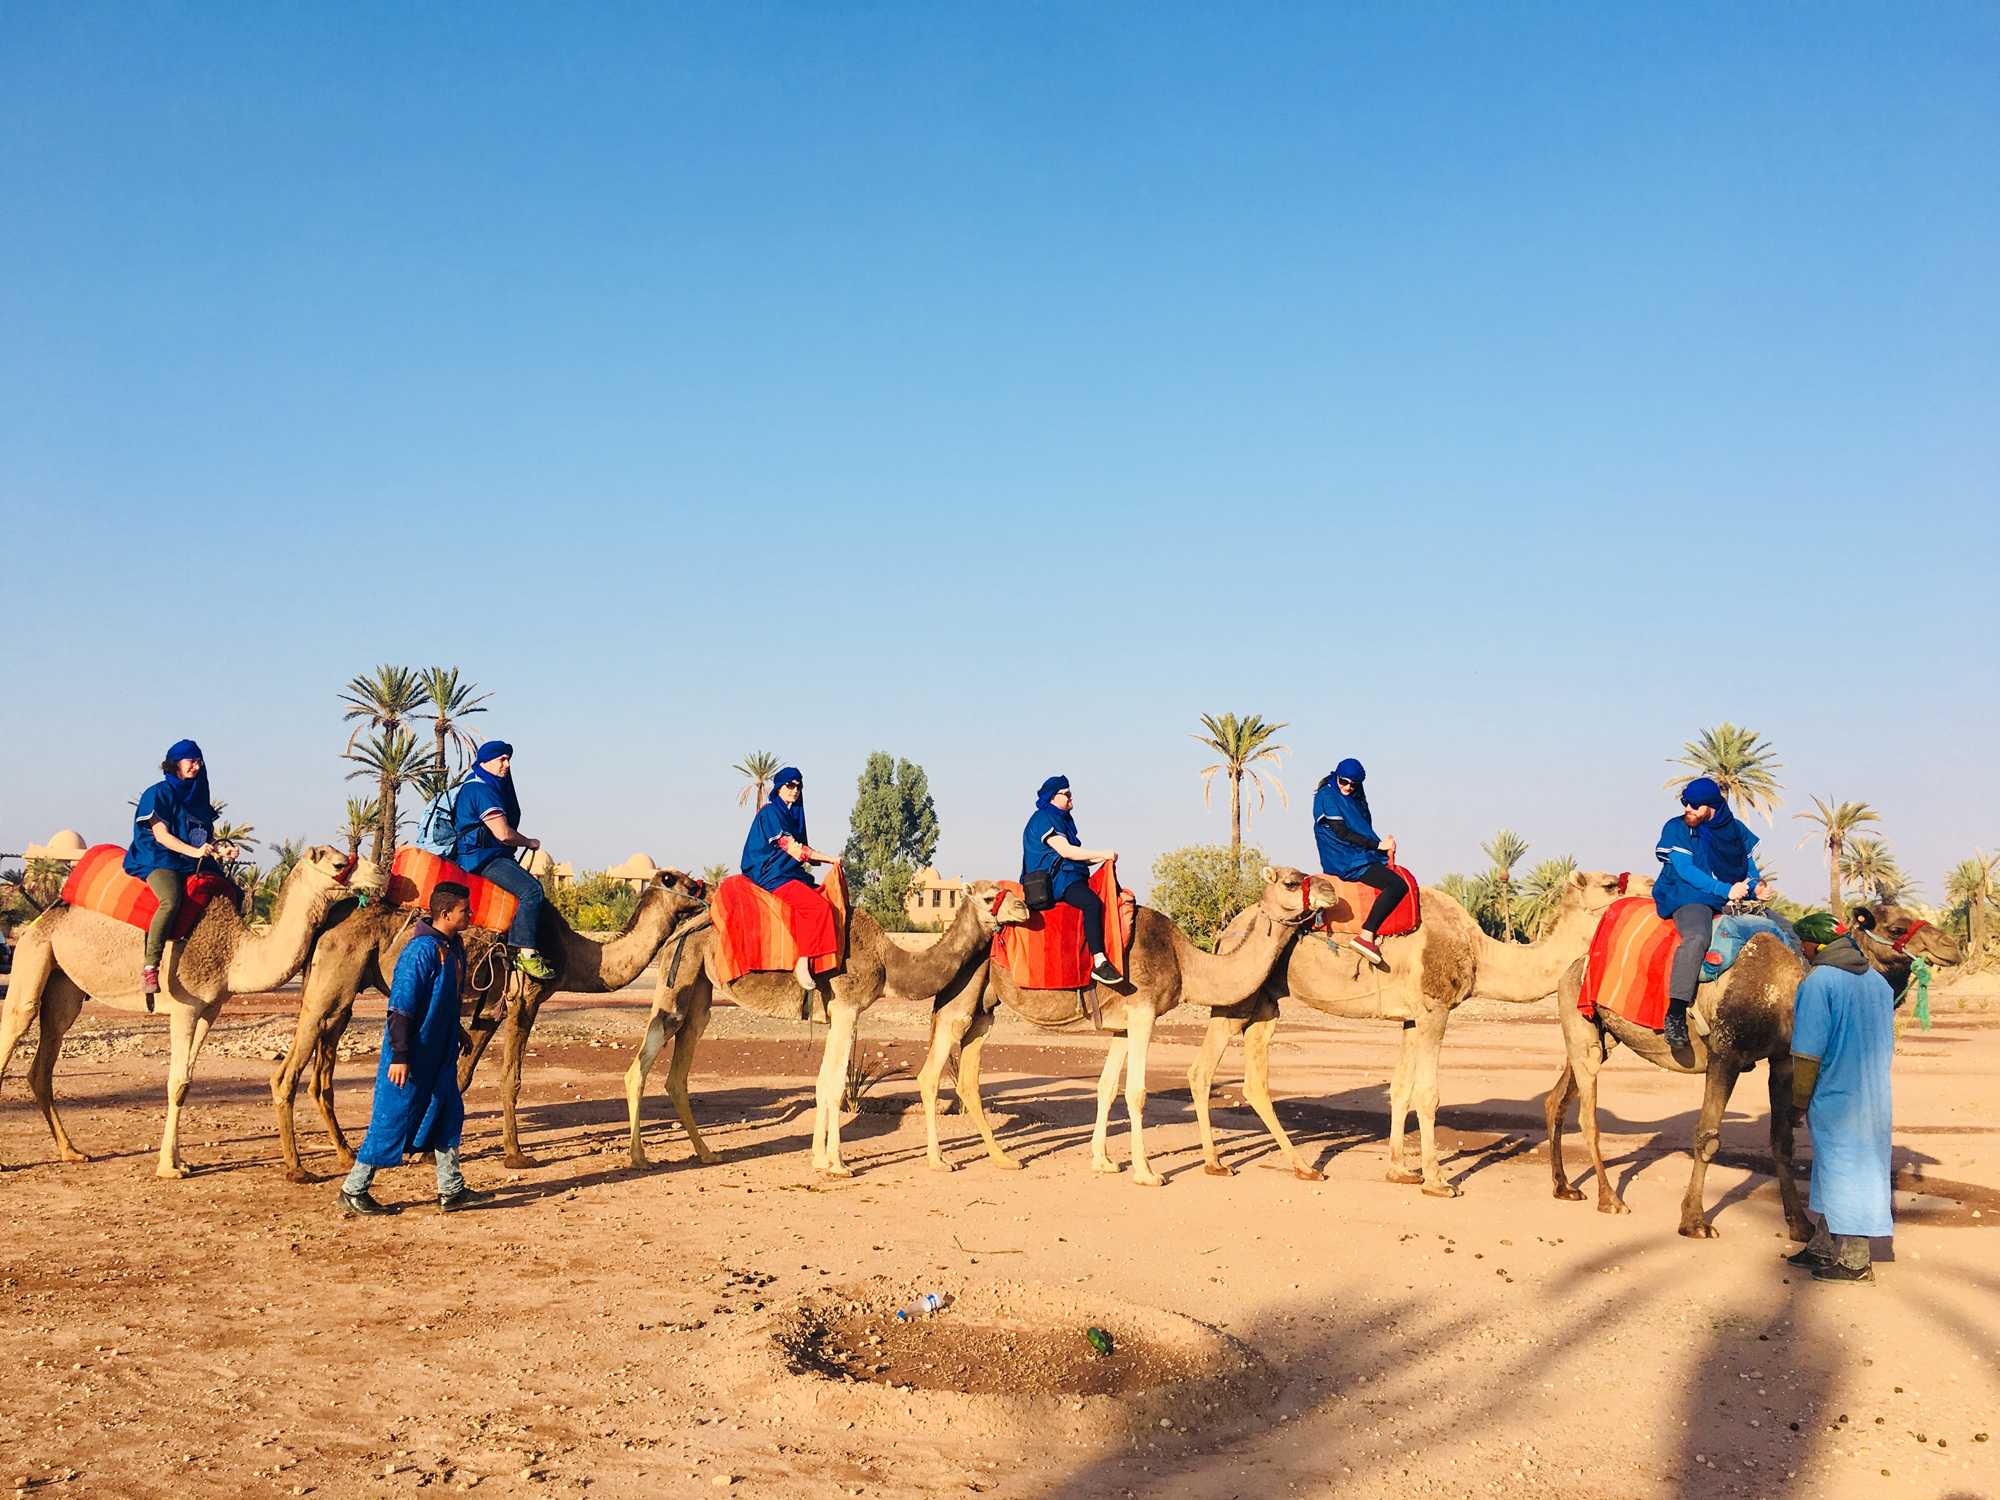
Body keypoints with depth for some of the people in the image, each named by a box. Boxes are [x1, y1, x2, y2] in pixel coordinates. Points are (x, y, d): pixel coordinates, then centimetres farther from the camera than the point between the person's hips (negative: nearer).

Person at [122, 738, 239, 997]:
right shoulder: (158, 793, -3)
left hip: (192, 862, 8)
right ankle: (149, 968, -36)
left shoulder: (197, 794, 18)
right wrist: (194, 851, -25)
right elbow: (161, 835, -12)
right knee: (171, 900, -36)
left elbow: (205, 837, 19)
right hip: (158, 860, -8)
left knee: (233, 894, -2)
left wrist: (220, 850, -2)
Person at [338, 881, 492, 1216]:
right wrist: (399, 1056, -24)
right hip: (412, 1056, -9)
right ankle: (353, 1192, 12)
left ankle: (451, 1191, 18)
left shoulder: (454, 947, 7)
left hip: (439, 1055, 9)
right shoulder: (422, 950, -22)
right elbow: (400, 1006, -23)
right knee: (392, 1120, 0)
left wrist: (457, 1034, 27)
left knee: (448, 1115, 11)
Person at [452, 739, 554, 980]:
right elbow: (504, 834, -19)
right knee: (531, 890, -25)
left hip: (490, 856, 11)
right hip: (481, 857, -11)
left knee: (534, 887, 14)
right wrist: (530, 843, -2)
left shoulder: (487, 787, 19)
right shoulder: (481, 789, -13)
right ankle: (526, 953, -28)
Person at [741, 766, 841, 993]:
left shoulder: (793, 812, 18)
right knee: (818, 906, -26)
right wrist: (830, 859, -12)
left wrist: (820, 861, -2)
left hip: (792, 875, 9)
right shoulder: (770, 812, -9)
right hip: (773, 878, -9)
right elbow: (792, 848, -15)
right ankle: (803, 964, -28)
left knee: (829, 898, 3)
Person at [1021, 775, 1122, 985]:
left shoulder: (1062, 818, 23)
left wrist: (1097, 859, 4)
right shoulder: (1043, 819, -8)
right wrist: (1103, 854, -13)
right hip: (1053, 879, -11)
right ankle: (1099, 964, -36)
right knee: (1092, 903, -32)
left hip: (1070, 876, 11)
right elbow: (1065, 851, -17)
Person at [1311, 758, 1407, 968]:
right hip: (1345, 862, -10)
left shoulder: (1354, 798, 17)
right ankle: (1365, 936, -29)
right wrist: (1378, 845, -11)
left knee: (1405, 878, 9)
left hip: (1361, 856, 10)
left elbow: (1364, 830, 16)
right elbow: (1342, 834, -14)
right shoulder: (1327, 797, -9)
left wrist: (1384, 846, -1)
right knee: (1397, 885, -22)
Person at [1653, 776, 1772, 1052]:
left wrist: (1757, 885, -12)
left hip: (1733, 898, 6)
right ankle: (1675, 1014, -39)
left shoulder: (1737, 829, 10)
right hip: (1688, 897, -6)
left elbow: (1750, 866, 13)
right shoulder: (1676, 829, -4)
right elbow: (1685, 870, -12)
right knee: (1696, 938, -37)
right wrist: (1725, 890, -22)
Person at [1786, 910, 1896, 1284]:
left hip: (1836, 1098, -8)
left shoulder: (1818, 981, -15)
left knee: (1841, 1171, 2)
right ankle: (1825, 1248, 27)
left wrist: (1799, 1102, -8)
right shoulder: (1879, 982, 9)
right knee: (1860, 1167, 16)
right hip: (1875, 1098, 8)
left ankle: (1853, 1262, 9)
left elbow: (1809, 1050, -16)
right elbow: (1888, 1043, 17)